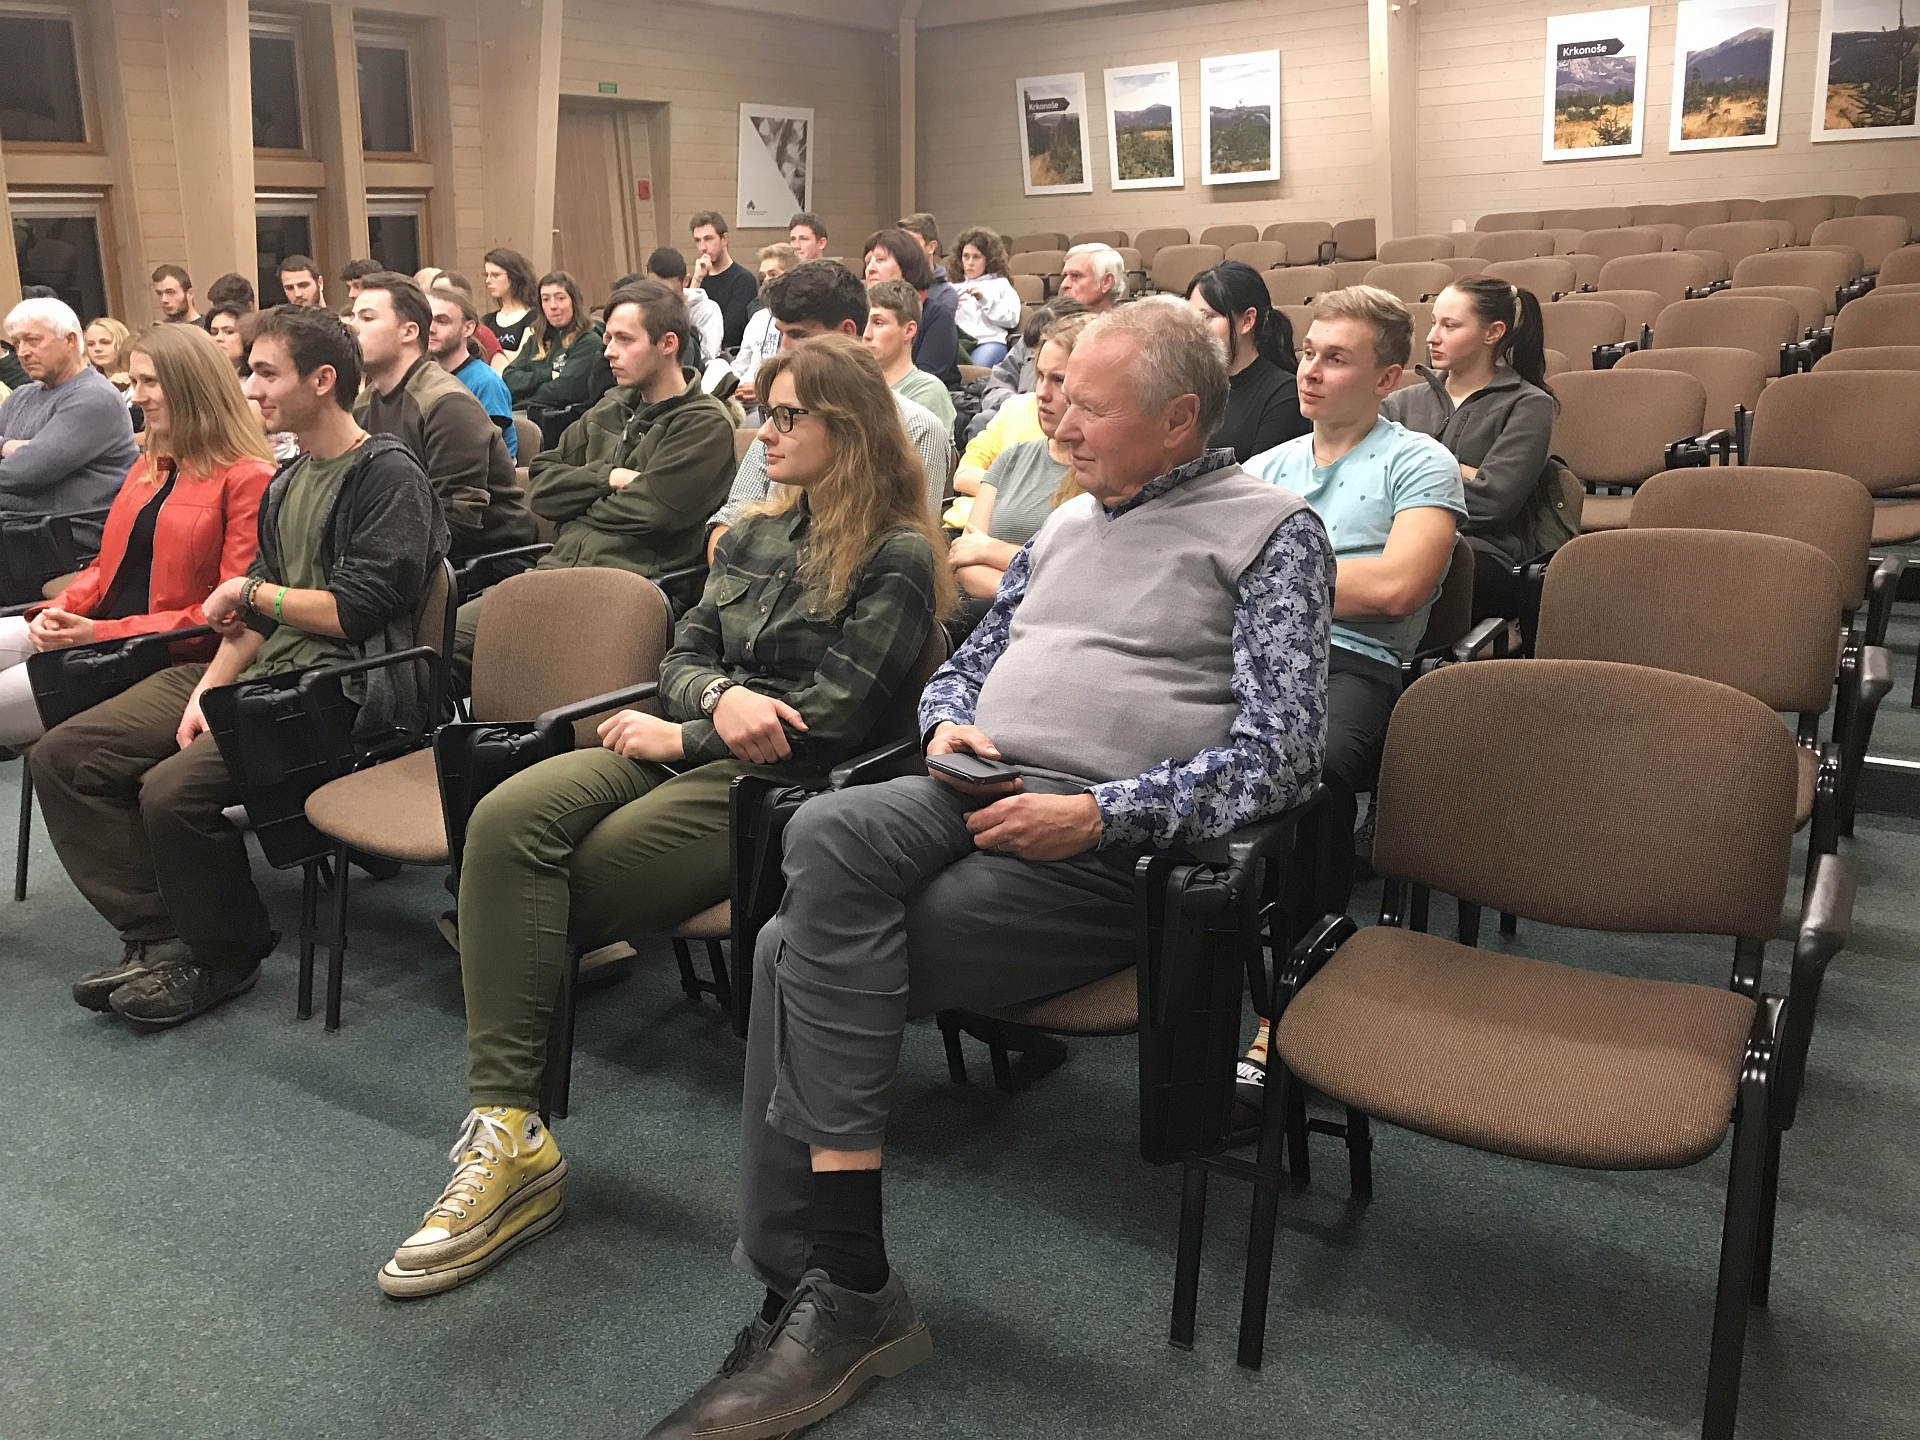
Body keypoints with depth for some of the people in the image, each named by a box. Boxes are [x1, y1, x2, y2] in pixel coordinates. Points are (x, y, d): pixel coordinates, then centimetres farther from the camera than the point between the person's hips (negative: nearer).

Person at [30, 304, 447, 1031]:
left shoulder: (388, 476, -8)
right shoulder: (284, 483, 19)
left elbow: (357, 611, -16)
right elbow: (254, 614, 17)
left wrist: (248, 590, -2)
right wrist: (209, 689, 1)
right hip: (262, 673, 9)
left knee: (174, 788, -28)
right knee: (62, 756, 0)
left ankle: (223, 955, -2)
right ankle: (161, 935, 3)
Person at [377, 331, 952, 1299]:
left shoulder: (896, 559, -3)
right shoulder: (754, 538, 20)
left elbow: (830, 721, -11)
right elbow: (682, 657, 15)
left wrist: (682, 737, -7)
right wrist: (721, 698, -10)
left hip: (783, 783, -7)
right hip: (689, 747, 7)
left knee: (530, 881, -20)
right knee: (506, 820, -23)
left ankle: (511, 1130, -5)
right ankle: (505, 1132, -27)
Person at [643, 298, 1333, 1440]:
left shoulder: (1272, 530, 3)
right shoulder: (1067, 523, 25)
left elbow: (1280, 751, -8)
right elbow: (966, 663, 30)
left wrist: (1096, 814, -18)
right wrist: (951, 724, 5)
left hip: (1100, 849, -6)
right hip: (974, 795, 6)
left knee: (807, 954, -23)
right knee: (830, 837, -26)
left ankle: (837, 1291, -7)